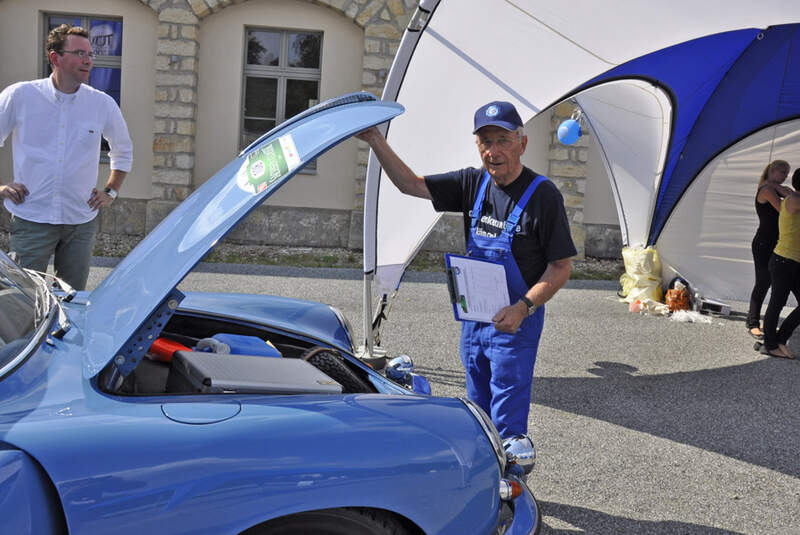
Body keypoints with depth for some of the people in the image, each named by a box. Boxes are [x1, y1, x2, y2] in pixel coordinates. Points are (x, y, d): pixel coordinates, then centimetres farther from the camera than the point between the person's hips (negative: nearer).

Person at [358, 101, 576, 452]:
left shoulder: (543, 195, -15)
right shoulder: (473, 184, 2)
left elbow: (561, 266, -12)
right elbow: (411, 184, 4)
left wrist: (523, 308, -23)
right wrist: (375, 140, -7)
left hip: (515, 322, -6)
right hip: (473, 316, 6)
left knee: (508, 414, -2)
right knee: (478, 406, 19)